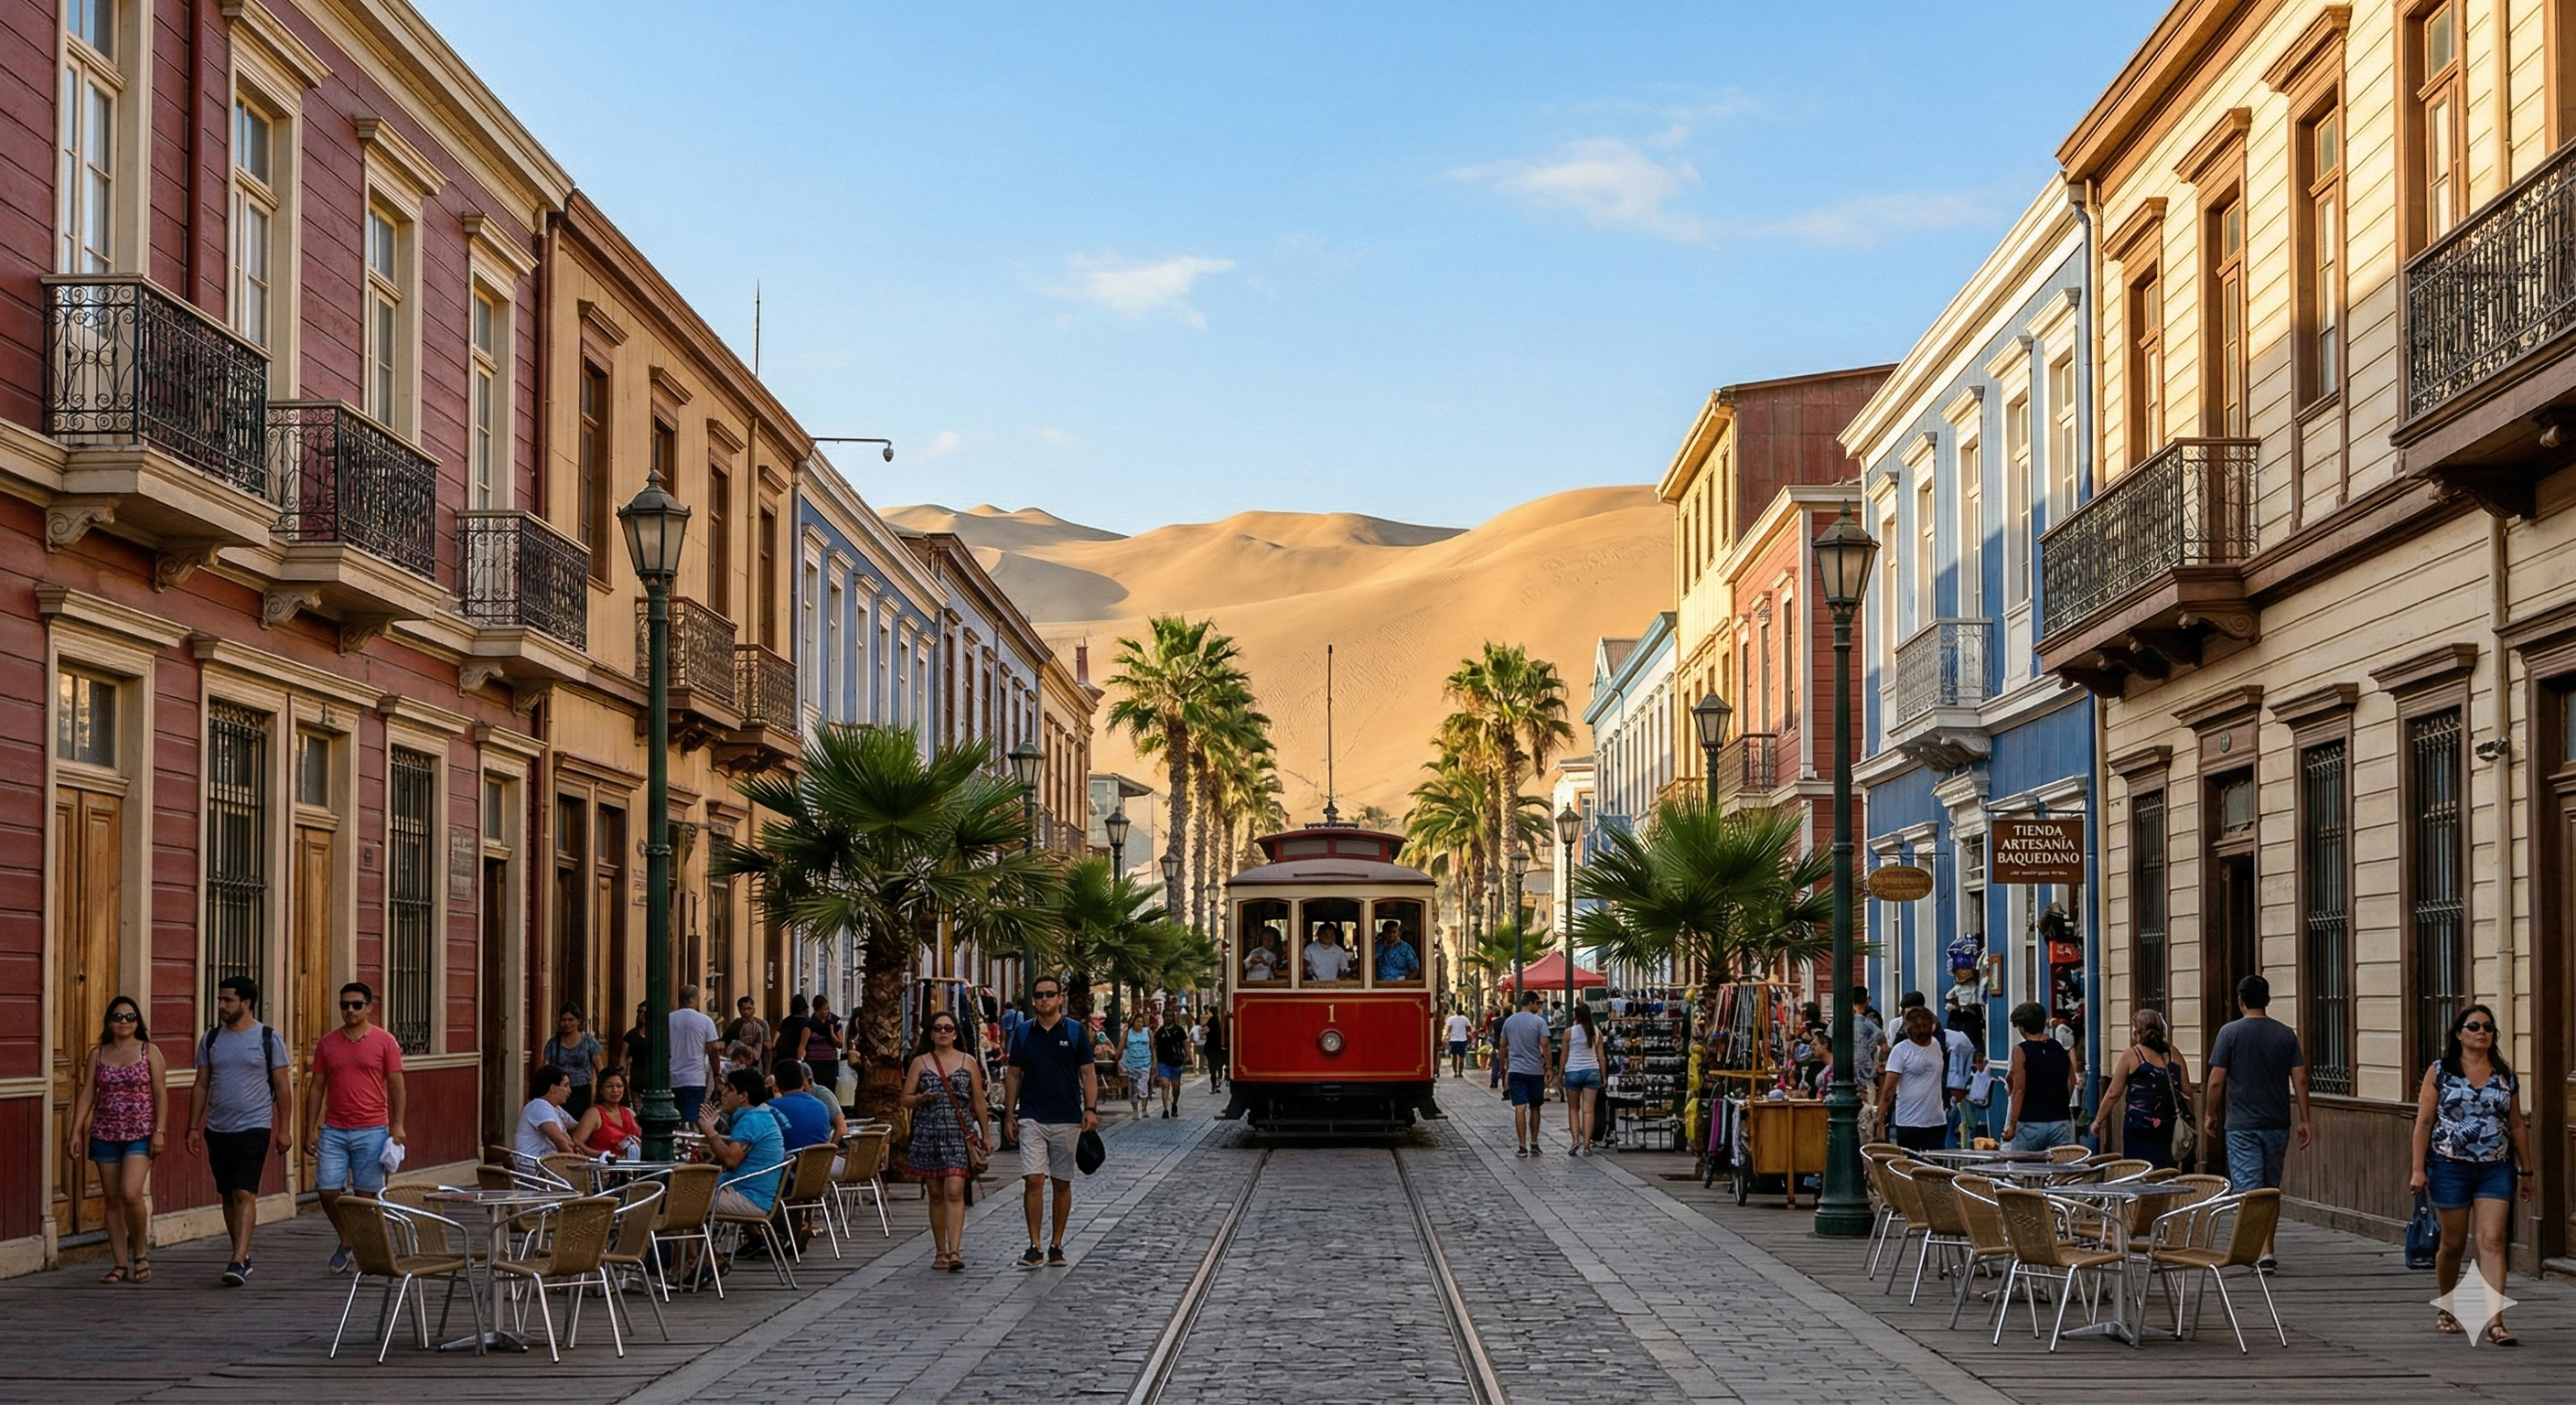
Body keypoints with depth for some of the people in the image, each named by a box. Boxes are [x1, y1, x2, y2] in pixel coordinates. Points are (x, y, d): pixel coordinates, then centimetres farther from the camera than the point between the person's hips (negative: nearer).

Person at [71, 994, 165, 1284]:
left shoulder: (149, 1052, 2)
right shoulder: (97, 1055, 9)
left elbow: (160, 1094, -1)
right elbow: (87, 1095, 7)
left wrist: (159, 1131, -9)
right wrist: (76, 1131, -1)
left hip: (140, 1133, -3)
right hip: (104, 1134, 4)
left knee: (131, 1194, -17)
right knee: (112, 1199, 5)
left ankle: (141, 1254, 3)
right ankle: (120, 1264, 10)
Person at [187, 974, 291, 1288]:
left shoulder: (269, 1039, -3)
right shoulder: (211, 1039, 8)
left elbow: (282, 1088, 0)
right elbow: (201, 1086, 12)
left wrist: (285, 1129, -3)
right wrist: (193, 1127, 7)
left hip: (253, 1129, -5)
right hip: (217, 1129, 5)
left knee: (245, 1194, -13)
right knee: (228, 1196, 9)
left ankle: (237, 1262, -19)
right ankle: (242, 1257, 20)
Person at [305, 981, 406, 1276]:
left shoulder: (384, 1042, 0)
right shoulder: (327, 1043, 8)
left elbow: (396, 1086, 1)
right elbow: (317, 1088, 10)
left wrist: (397, 1126, -7)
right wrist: (311, 1130, 5)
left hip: (371, 1131, -2)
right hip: (333, 1130, 2)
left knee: (366, 1195, 0)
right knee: (328, 1190, -4)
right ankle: (346, 1240, 20)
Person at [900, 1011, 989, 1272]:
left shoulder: (968, 1063, 7)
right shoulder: (920, 1062, 7)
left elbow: (979, 1101, 10)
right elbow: (905, 1099, 5)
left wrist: (985, 1135, 9)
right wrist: (922, 1098, -15)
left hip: (960, 1134, -2)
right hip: (928, 1134, 2)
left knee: (954, 1191, -14)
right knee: (936, 1194, 6)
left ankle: (955, 1252, -20)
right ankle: (940, 1252, 14)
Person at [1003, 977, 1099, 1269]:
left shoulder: (1074, 1032, 1)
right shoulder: (1024, 1034, 6)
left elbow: (1088, 1074, 1)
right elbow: (1013, 1076, 11)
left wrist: (1090, 1109, -11)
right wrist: (1009, 1115, 6)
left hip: (1067, 1119, 0)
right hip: (1031, 1118, 1)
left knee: (1062, 1184, 7)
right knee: (1033, 1180, -10)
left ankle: (1056, 1245, 17)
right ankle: (1034, 1247, -7)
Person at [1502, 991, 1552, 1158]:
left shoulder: (1509, 1022, 7)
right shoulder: (1539, 1021, -6)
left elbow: (1503, 1046, 12)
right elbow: (1544, 1045, -12)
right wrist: (1548, 1067, -7)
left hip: (1516, 1070, 2)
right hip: (1535, 1070, -2)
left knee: (1520, 1108, -4)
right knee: (1535, 1108, 13)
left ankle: (1522, 1146, -9)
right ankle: (1534, 1144, 17)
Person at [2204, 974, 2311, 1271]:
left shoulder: (2230, 1032, -7)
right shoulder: (2286, 1034, 3)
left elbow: (2216, 1080, -8)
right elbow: (2300, 1080, 1)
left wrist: (2211, 1115, 6)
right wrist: (2303, 1121, 8)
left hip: (2242, 1125, -4)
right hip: (2277, 1124, 4)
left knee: (2249, 1189, -5)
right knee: (2270, 1190, 15)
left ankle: (2263, 1252, -17)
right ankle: (2262, 1247, 21)